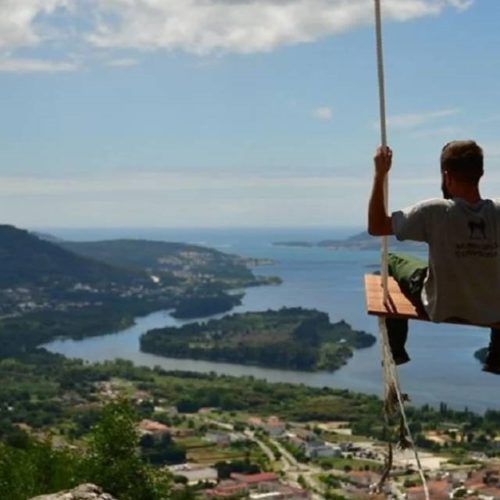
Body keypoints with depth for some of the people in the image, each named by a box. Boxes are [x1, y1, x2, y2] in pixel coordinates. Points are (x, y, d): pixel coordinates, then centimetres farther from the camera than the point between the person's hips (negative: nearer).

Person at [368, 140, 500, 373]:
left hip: (441, 310, -2)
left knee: (392, 262, 24)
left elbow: (375, 227, -14)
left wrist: (380, 175, -13)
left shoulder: (434, 212, -24)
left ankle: (396, 352, 29)